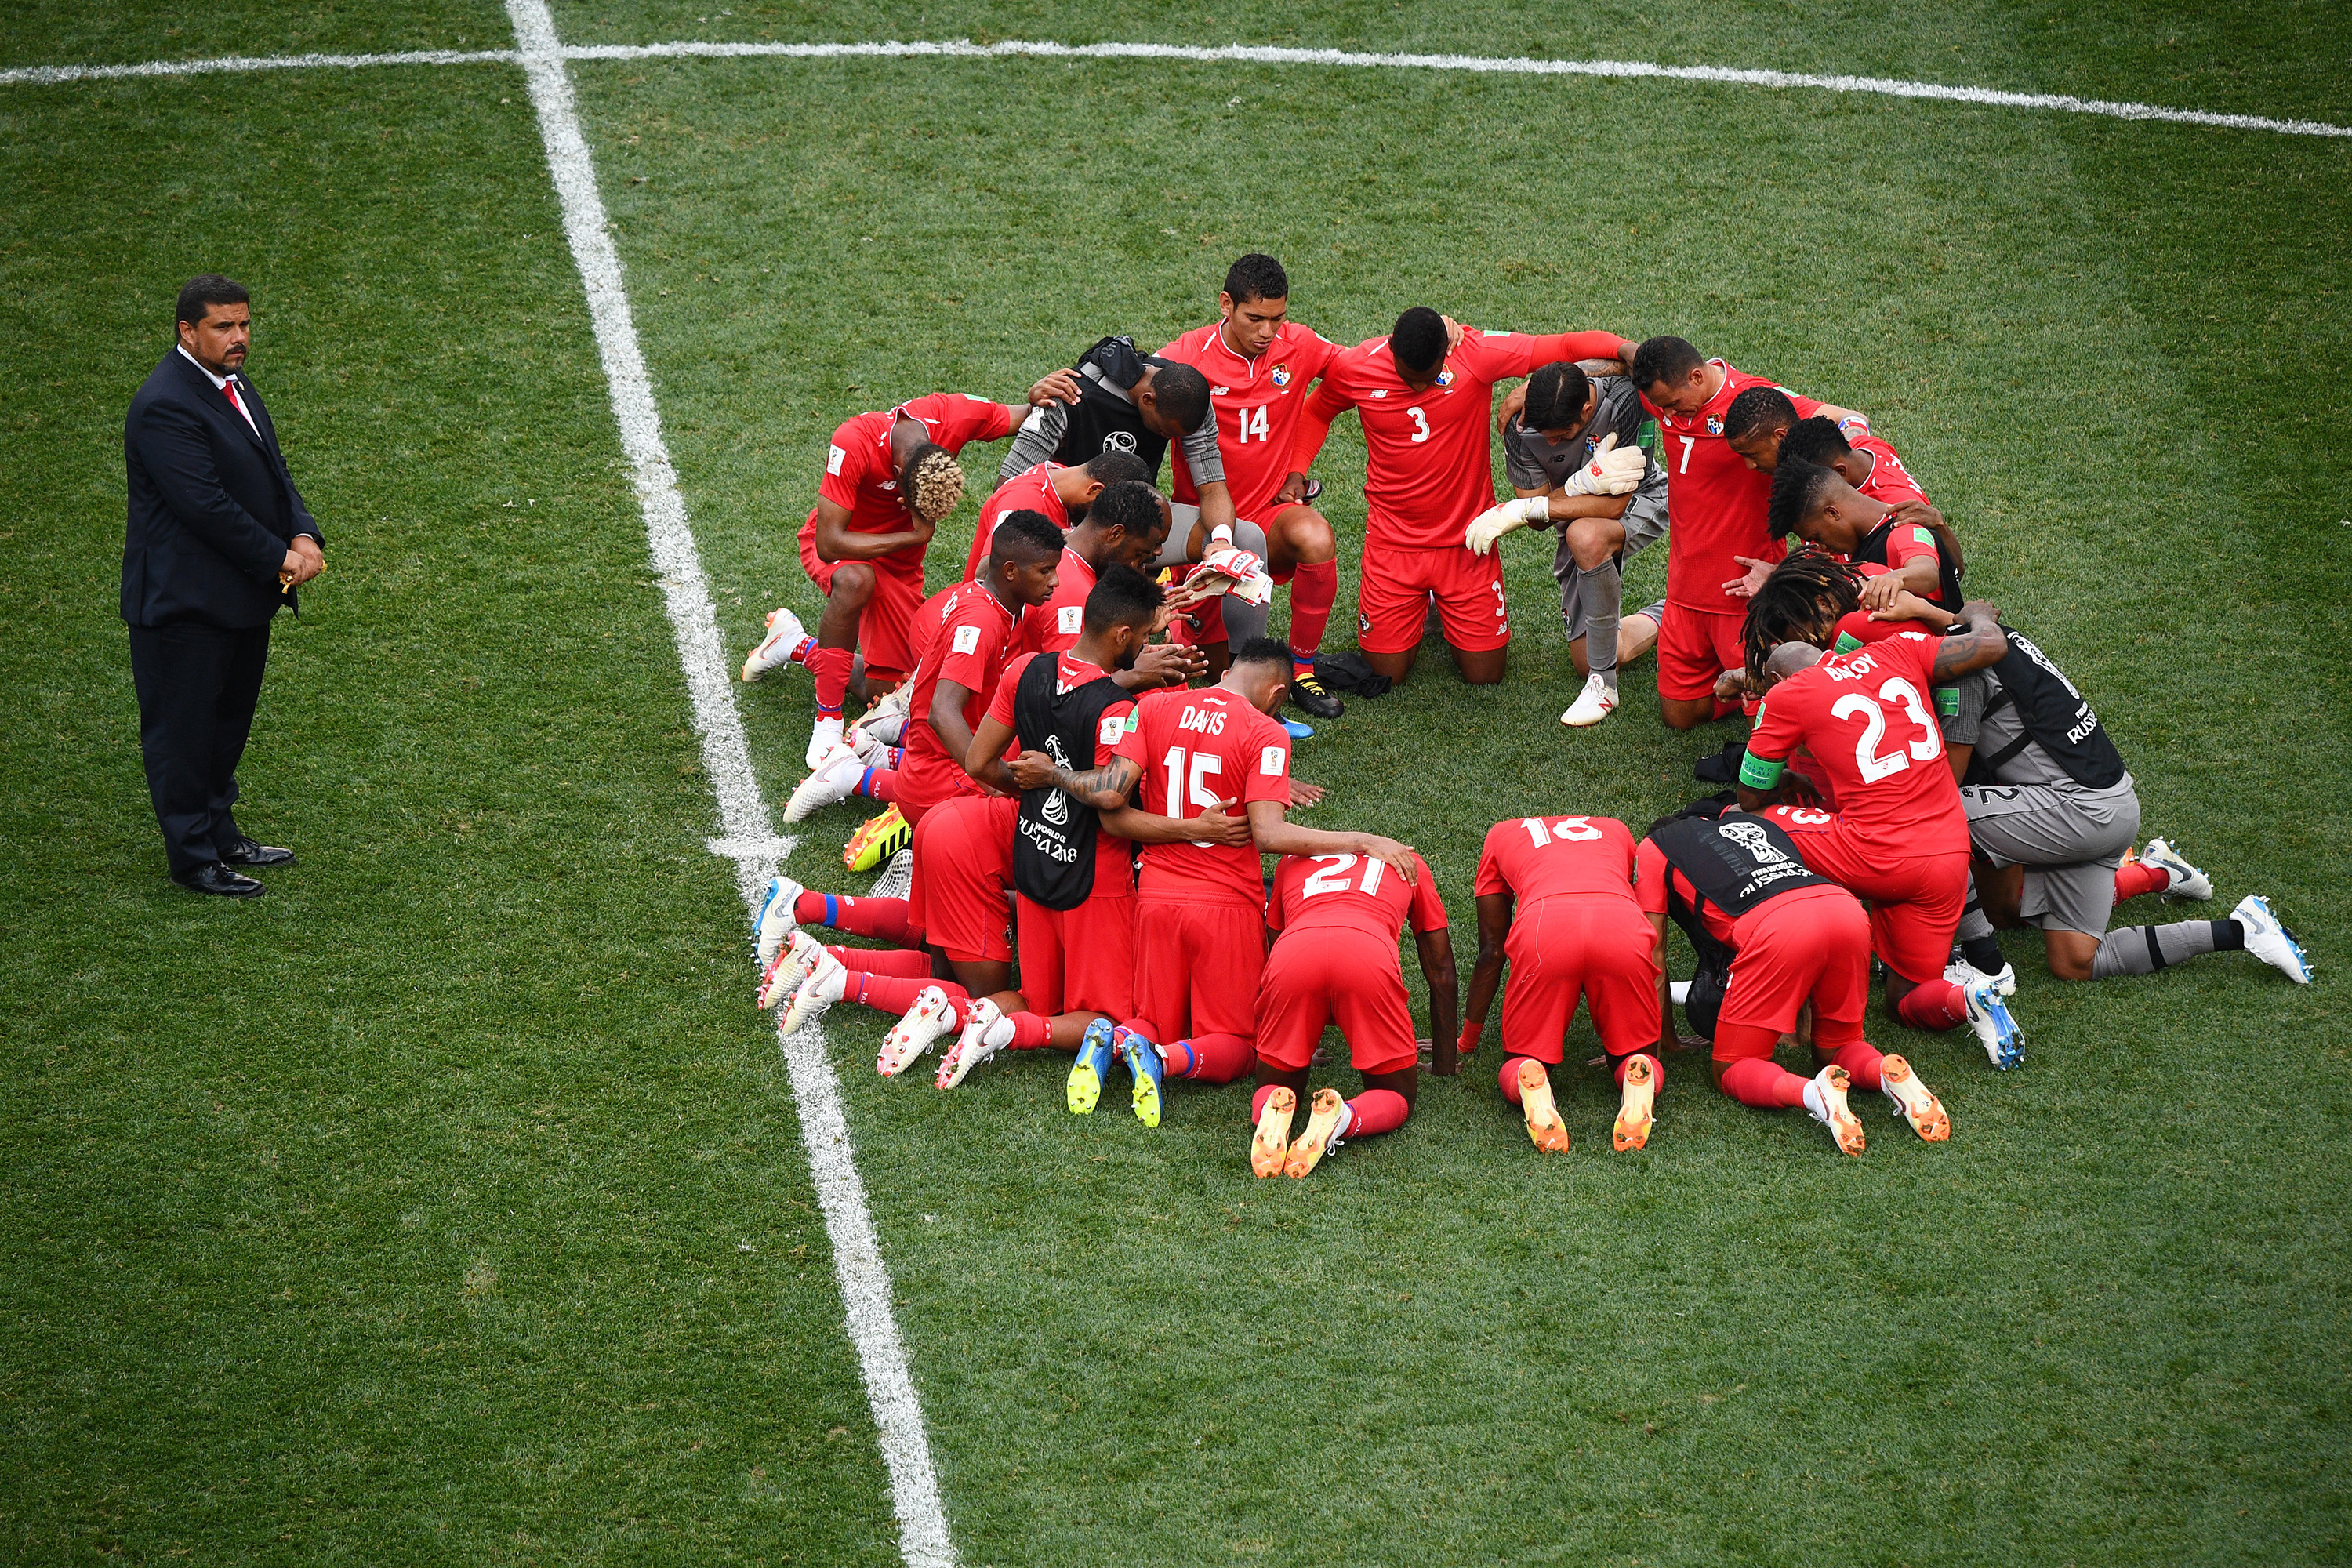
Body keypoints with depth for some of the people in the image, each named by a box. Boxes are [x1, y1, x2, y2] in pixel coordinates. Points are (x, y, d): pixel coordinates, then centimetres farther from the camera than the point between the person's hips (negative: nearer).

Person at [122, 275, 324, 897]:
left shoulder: (232, 384, 10)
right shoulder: (164, 407, -21)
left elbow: (273, 472, 11)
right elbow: (207, 506, -24)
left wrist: (303, 536, -6)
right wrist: (279, 559, -17)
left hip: (244, 595, 10)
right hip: (186, 604, -10)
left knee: (228, 722, 19)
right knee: (183, 729, 2)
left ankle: (220, 835, 32)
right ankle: (192, 857, 11)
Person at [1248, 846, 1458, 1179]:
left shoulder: (1292, 862, 39)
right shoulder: (1409, 865, 37)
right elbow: (1441, 973, 40)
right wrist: (1446, 1064, 50)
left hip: (1293, 954, 1)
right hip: (1369, 957, -1)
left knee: (1275, 1086, 22)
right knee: (1396, 1096, 16)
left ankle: (1270, 1114, -15)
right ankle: (1345, 1118, -19)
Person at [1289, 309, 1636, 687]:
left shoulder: (1476, 354, -16)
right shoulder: (1353, 369, -11)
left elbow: (1564, 346, -15)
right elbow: (1317, 413, 10)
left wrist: (1624, 348, -30)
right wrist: (1296, 470, -4)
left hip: (1465, 540, 0)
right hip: (1393, 540, 0)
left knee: (1484, 674, 1)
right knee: (1388, 671, -1)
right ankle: (1420, 608, 32)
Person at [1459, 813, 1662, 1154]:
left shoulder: (1501, 835, 36)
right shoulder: (1616, 831, 40)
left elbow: (1491, 952, 35)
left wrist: (1466, 1042, 45)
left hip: (1542, 931, -1)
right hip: (1623, 930, 1)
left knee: (1519, 1061, 17)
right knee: (1632, 1056, 21)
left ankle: (1531, 1085, -19)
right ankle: (1639, 1083, -14)